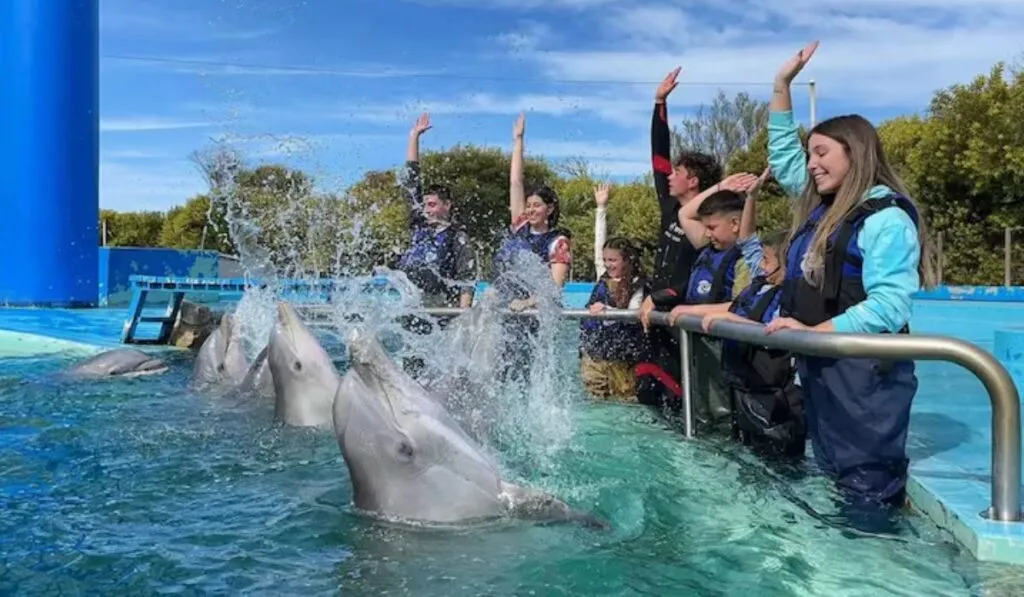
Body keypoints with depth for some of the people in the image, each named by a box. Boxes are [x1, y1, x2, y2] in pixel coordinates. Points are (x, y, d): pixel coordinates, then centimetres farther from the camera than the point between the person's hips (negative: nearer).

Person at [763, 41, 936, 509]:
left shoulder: (886, 217, -13)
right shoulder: (823, 207, 13)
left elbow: (888, 307, -23)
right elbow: (782, 154, 25)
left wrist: (812, 331, -24)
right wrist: (782, 84, 21)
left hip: (866, 378, -9)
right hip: (819, 371, 9)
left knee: (869, 495, -4)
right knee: (831, 481, 16)